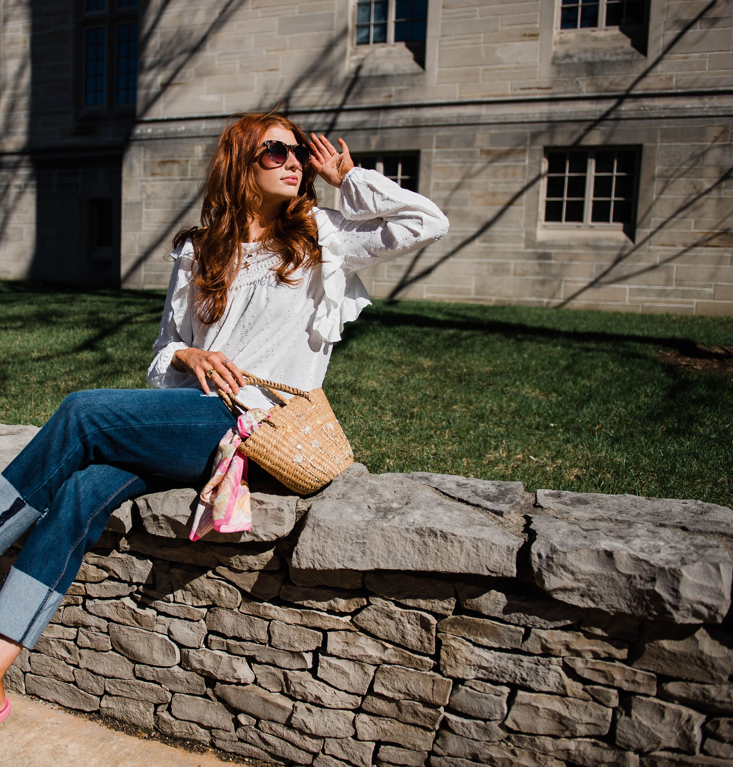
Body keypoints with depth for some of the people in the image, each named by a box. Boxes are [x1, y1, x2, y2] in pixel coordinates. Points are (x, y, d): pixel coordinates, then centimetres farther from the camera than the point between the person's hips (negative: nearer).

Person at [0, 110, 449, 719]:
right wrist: (188, 356, -3)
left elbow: (428, 223, -1)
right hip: (186, 416, 4)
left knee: (84, 412, -21)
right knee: (86, 488, -23)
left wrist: (348, 177, 9)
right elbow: (166, 344, 21)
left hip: (256, 425, -4)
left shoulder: (323, 236, 9)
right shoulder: (199, 250, 18)